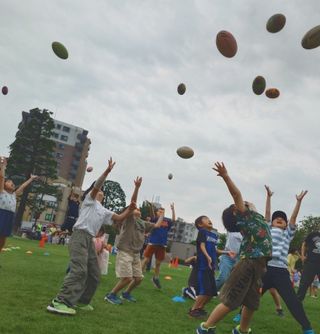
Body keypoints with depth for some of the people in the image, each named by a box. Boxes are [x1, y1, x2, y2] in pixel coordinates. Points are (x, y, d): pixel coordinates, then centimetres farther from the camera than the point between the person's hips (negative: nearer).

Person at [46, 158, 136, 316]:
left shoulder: (104, 211, 26)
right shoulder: (90, 200, 10)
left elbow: (119, 218, 21)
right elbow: (96, 185, -7)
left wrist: (129, 210, 6)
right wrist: (108, 170, -15)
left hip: (90, 240, 8)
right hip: (80, 236, -8)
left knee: (94, 274, 9)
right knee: (79, 270, -23)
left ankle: (81, 301, 21)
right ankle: (59, 302, -26)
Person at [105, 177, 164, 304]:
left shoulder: (143, 223, 16)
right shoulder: (129, 218, -3)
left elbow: (157, 225, 22)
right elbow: (133, 202, -16)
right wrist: (137, 187, -27)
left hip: (136, 253, 8)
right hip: (125, 252, -7)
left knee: (138, 278, 9)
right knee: (127, 278, -13)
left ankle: (126, 293, 33)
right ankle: (111, 295, 6)